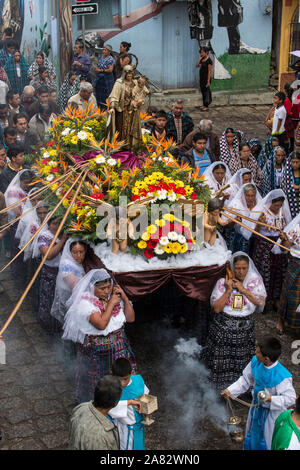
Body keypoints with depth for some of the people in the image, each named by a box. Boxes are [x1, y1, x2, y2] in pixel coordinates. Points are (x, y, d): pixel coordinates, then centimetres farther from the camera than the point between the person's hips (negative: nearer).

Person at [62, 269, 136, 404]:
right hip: (96, 350, -5)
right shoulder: (85, 302, -17)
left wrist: (124, 298, -7)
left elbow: (130, 318, 4)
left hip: (119, 346, 5)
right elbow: (101, 324, -29)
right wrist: (111, 303, -20)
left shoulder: (114, 296, 2)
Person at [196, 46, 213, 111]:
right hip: (201, 77, 8)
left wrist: (208, 81, -20)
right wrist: (200, 58, -5)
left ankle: (206, 106, 6)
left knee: (206, 91, -1)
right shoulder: (202, 59, 8)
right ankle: (204, 105, 27)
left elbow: (209, 71, -18)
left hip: (206, 78, -8)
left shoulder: (209, 60, -16)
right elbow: (197, 65, 2)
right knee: (202, 91, 15)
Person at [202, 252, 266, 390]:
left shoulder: (255, 281, -5)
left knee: (241, 359, 12)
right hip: (224, 326, -2)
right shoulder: (222, 282, -11)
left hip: (245, 327, 2)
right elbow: (216, 308, -13)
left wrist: (243, 289, -20)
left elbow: (261, 302, -16)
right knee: (222, 358, 7)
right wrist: (228, 290, -22)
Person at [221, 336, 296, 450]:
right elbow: (246, 379, -1)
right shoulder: (255, 362, -17)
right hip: (256, 407, 6)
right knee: (252, 435, 28)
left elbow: (290, 399, -27)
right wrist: (230, 390, -9)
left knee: (268, 442, 15)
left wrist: (270, 398, -38)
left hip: (272, 412, -6)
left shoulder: (281, 377, -35)